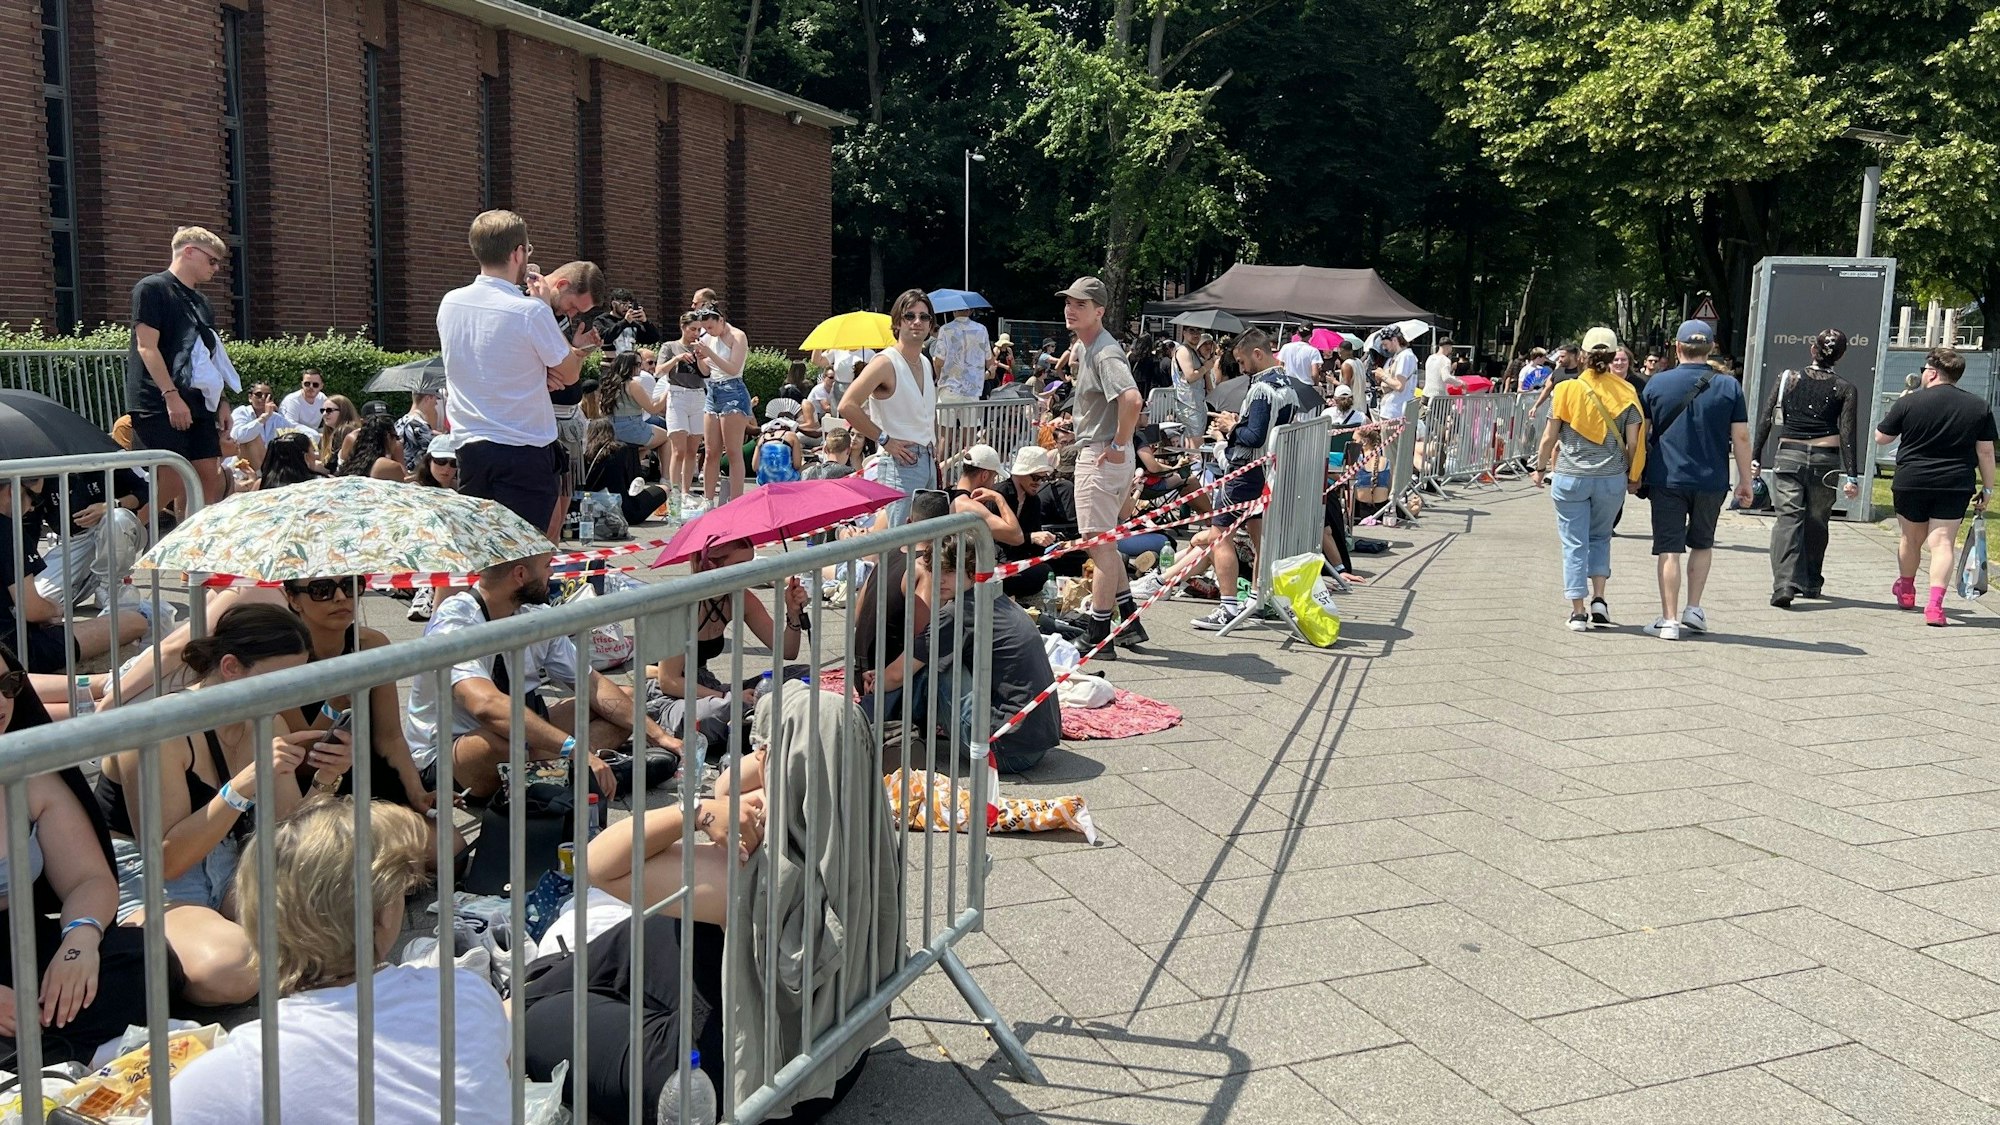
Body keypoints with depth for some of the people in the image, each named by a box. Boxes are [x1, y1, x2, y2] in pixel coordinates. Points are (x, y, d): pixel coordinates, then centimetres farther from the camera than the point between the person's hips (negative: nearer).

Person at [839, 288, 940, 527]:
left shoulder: (925, 362, 14)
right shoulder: (886, 363, -12)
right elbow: (847, 406, -22)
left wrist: (934, 446, 16)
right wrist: (884, 440, -17)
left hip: (928, 461, 9)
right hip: (900, 462, -9)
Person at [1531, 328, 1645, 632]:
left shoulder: (1566, 390, -4)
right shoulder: (1626, 393, -1)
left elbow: (1549, 438, 0)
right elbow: (1633, 442, 0)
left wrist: (1540, 470, 14)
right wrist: (1633, 476, 14)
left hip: (1569, 477, -2)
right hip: (1611, 478, 2)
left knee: (1574, 544, 5)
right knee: (1600, 537, 22)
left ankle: (1578, 612, 4)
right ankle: (1598, 599, 11)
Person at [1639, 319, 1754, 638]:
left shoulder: (1657, 383, -3)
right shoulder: (1729, 387, -1)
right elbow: (1741, 438, -1)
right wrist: (1746, 480, 7)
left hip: (1667, 480, -1)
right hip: (1712, 481, 1)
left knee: (1669, 550, 2)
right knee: (1702, 545, 21)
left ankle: (1669, 620, 2)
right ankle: (1694, 609, 19)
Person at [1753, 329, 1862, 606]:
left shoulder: (1786, 379, 1)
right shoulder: (1845, 390, 0)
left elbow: (1765, 420, 0)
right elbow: (1848, 435, -3)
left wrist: (1754, 457, 4)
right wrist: (1852, 476, -2)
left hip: (1788, 457, -1)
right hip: (1825, 460, 1)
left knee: (1788, 518, -5)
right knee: (1816, 523, 14)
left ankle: (1784, 583, -23)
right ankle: (1811, 584, 26)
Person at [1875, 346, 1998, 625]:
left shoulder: (1909, 403, -7)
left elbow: (1880, 438, 3)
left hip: (1911, 482, -1)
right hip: (1955, 487, 1)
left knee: (1911, 539, 17)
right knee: (1942, 543, -2)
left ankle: (1906, 592, 36)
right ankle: (1935, 604, -15)